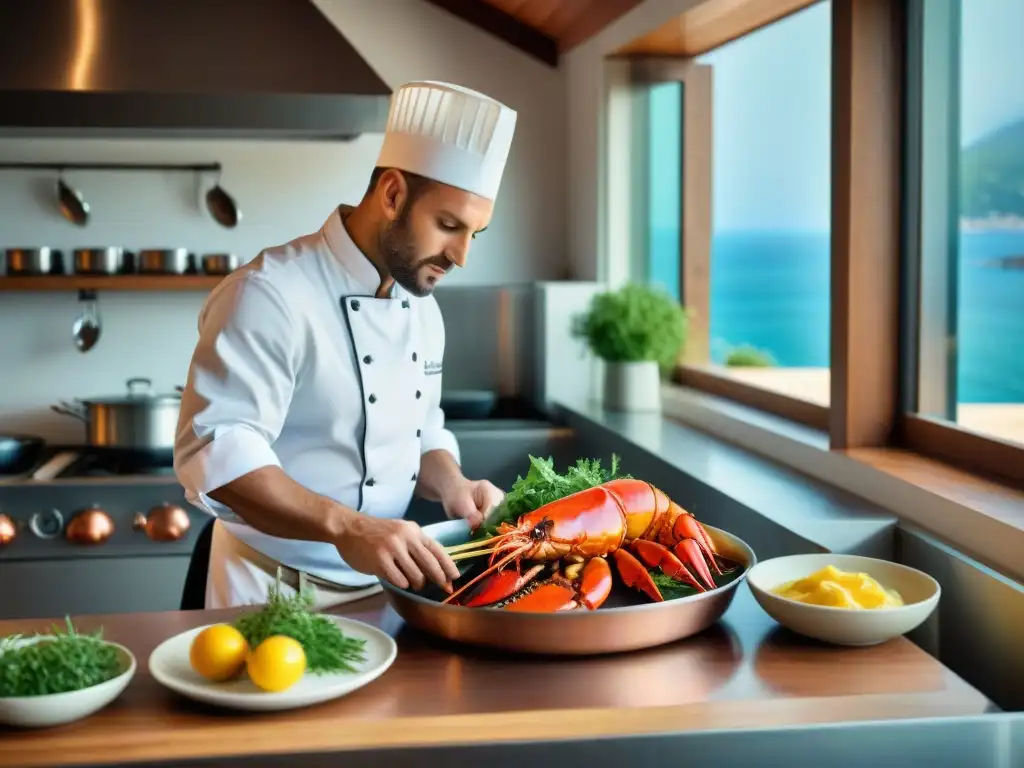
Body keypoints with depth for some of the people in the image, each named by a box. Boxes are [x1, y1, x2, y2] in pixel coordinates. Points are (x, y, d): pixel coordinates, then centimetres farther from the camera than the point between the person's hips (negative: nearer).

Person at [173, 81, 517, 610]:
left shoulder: (421, 307, 6)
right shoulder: (273, 293, -19)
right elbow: (213, 453, -29)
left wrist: (451, 486, -5)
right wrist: (345, 526, -39)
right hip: (276, 594, -7)